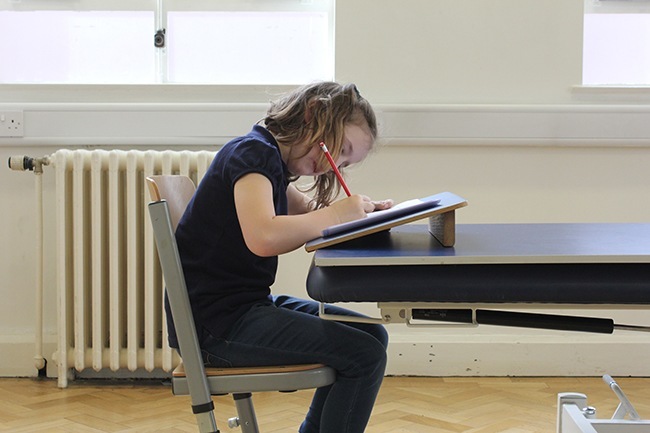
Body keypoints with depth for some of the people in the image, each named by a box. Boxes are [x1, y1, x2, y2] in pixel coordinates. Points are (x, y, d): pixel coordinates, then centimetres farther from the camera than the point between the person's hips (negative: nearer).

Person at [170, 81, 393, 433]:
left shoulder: (269, 159, 14)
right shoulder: (252, 152, -15)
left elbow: (306, 211, 29)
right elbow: (263, 237, -32)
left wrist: (364, 210, 9)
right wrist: (337, 213, -20)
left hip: (246, 306, 10)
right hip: (215, 321, -10)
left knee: (372, 337, 13)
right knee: (364, 356, -16)